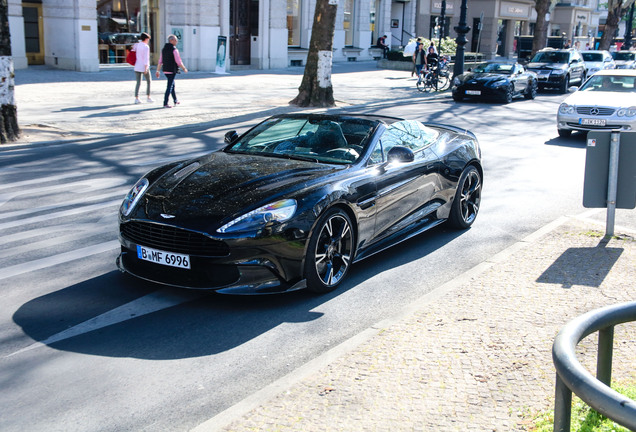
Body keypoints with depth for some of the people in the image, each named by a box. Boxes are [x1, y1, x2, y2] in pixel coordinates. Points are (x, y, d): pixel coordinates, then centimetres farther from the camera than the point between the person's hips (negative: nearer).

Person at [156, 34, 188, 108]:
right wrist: (184, 68, -1)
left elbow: (160, 61, 10)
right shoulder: (174, 49, -13)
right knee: (169, 86, -5)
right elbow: (178, 61, -15)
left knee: (172, 85, 20)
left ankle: (175, 101, 31)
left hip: (165, 71, 8)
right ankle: (165, 103, -8)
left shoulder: (163, 49, 10)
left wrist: (158, 71, 13)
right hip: (172, 71, -8)